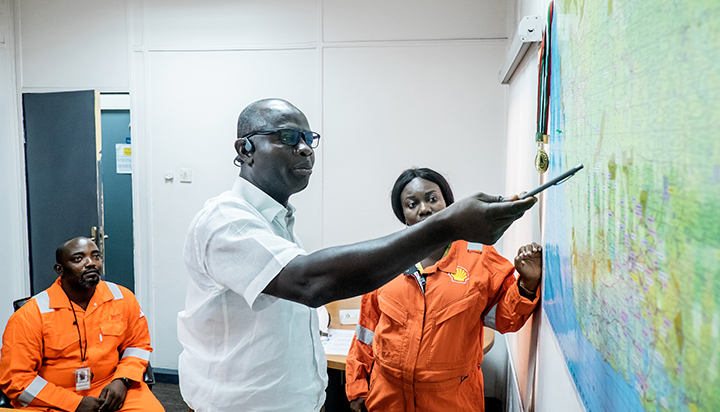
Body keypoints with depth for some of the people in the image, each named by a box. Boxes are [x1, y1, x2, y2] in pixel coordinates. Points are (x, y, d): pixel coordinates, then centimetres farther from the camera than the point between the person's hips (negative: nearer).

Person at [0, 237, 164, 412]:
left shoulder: (124, 299, 0)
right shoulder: (28, 316, -8)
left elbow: (138, 343, 12)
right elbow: (15, 378, -7)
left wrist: (122, 380, -5)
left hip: (110, 389, 1)